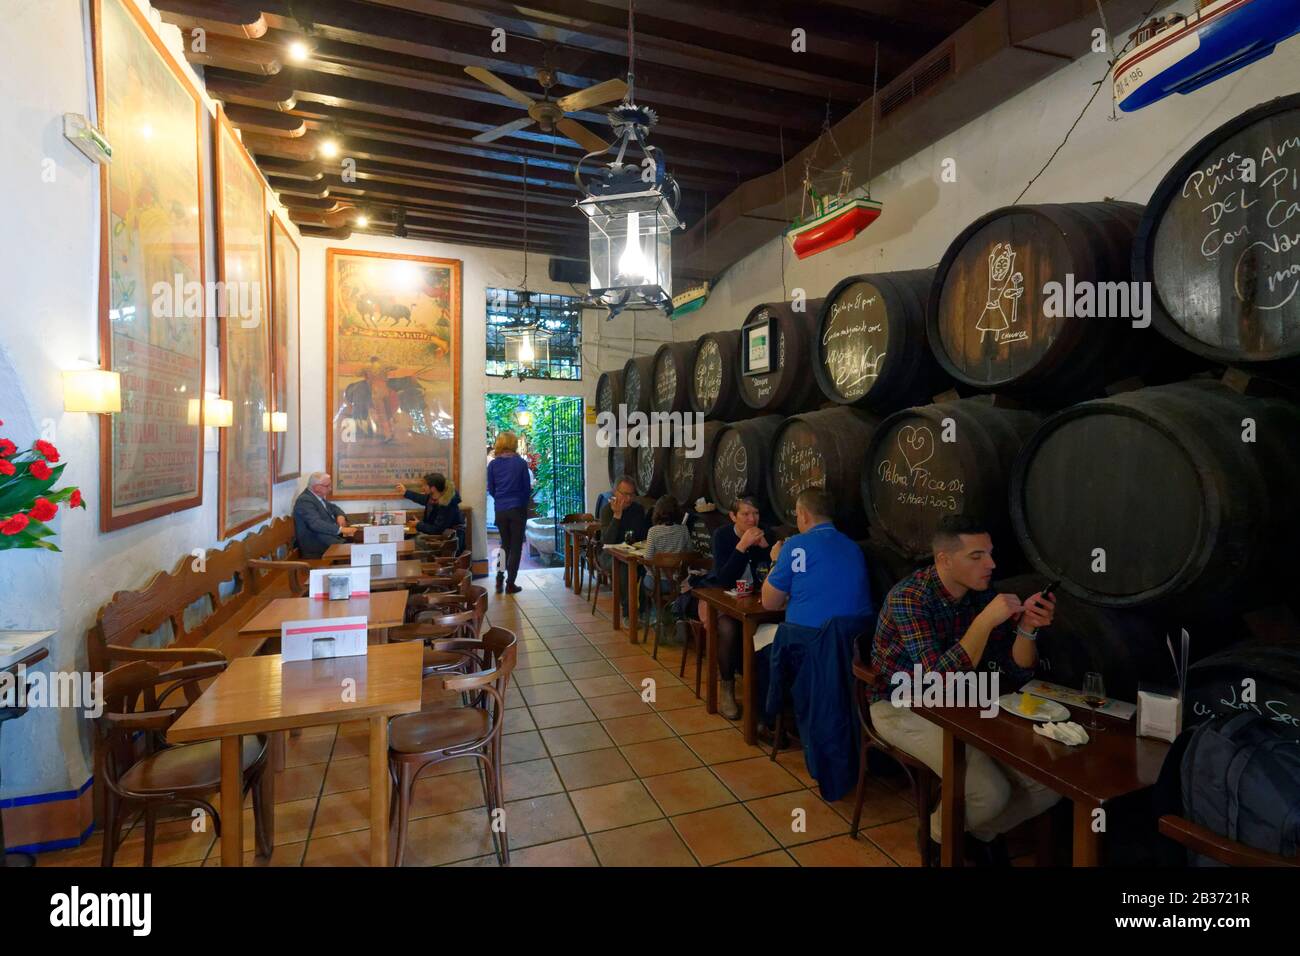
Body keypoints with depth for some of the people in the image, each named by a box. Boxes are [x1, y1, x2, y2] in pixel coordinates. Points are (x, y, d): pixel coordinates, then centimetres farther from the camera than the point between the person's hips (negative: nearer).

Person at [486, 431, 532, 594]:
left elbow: (491, 489, 5)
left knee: (505, 544, 20)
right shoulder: (521, 463, -7)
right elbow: (527, 488, -1)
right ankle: (510, 584, 7)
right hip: (518, 509, -3)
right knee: (516, 546, 6)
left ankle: (499, 578, 12)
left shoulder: (493, 464, -1)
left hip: (500, 510, 3)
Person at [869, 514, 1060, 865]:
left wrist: (1027, 627, -21)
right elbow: (939, 681, -32)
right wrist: (986, 620, -36)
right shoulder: (908, 597, -25)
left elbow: (1018, 672, -2)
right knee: (990, 793, -22)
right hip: (904, 706, -6)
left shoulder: (983, 593, -5)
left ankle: (982, 830, 24)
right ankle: (944, 837, 13)